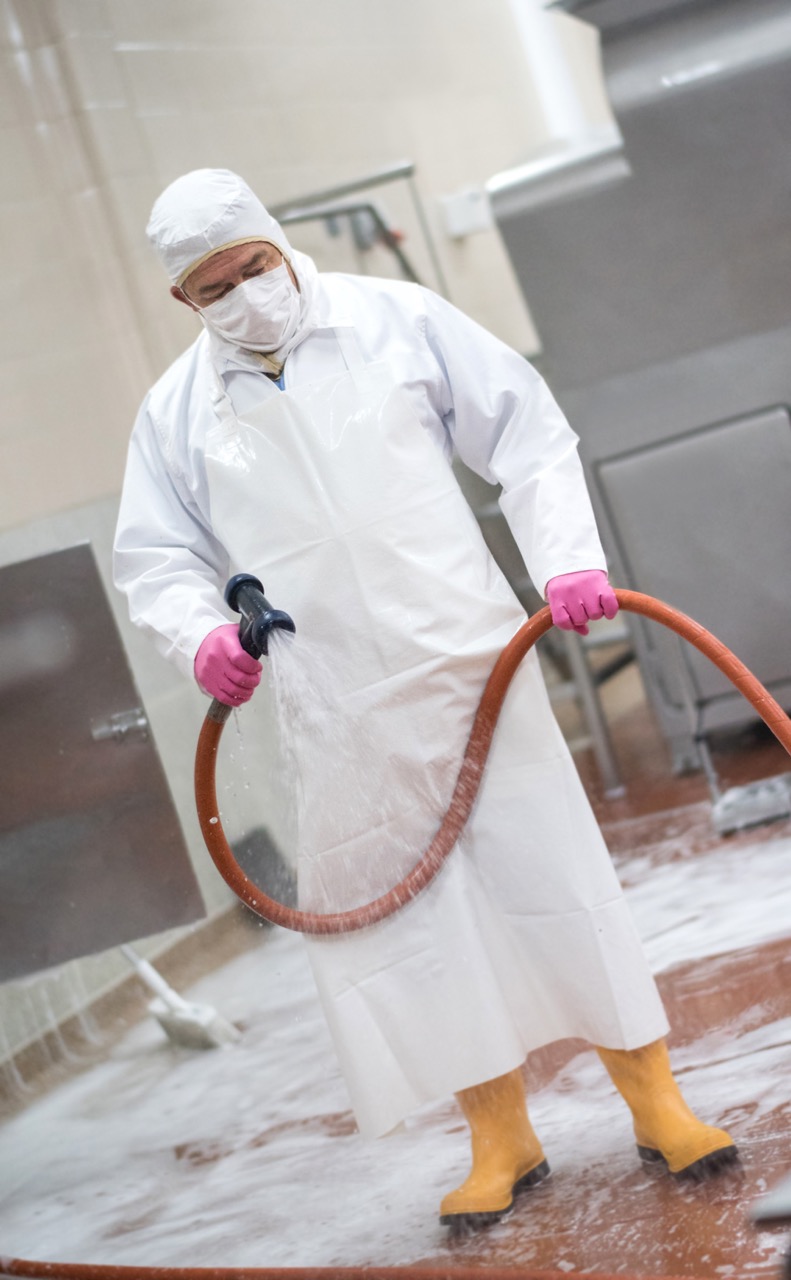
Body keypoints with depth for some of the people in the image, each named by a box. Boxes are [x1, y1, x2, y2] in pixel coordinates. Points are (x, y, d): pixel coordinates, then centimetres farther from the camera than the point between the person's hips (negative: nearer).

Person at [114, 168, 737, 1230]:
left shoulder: (395, 320, 2)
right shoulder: (176, 413, 6)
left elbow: (527, 434, 3)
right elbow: (159, 561, 8)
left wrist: (566, 554, -10)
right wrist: (200, 633, -14)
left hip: (470, 666, -1)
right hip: (339, 721, 2)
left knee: (551, 874, 2)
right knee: (409, 913, 4)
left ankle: (656, 1104, 15)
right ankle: (501, 1140, 18)